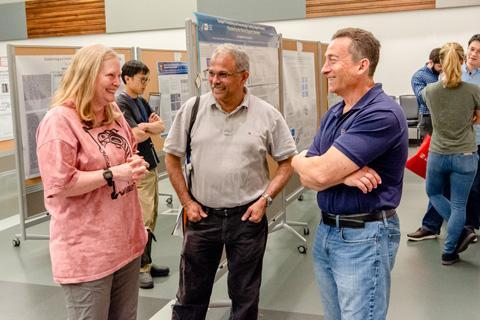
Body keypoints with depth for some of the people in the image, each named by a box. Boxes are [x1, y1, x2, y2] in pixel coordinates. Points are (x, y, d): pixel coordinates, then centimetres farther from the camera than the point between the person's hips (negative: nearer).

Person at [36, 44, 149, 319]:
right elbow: (59, 185, -20)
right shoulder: (60, 120, -15)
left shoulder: (114, 113, 10)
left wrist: (135, 164, -1)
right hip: (87, 250, -8)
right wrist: (112, 174, -23)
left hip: (126, 240, 8)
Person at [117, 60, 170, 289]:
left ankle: (146, 263, 21)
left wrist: (147, 126, -9)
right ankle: (141, 268, 3)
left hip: (150, 165, 9)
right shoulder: (121, 104, -11)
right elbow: (136, 136, -19)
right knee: (143, 220, -7)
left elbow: (161, 127, 7)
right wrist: (152, 127, -4)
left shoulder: (142, 102, 15)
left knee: (151, 218, 12)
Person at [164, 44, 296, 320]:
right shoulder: (192, 109, -2)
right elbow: (172, 158, 6)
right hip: (202, 215, 1)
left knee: (245, 297, 13)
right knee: (191, 296, 13)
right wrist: (187, 202, 0)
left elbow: (287, 162, 2)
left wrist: (265, 200, -8)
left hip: (248, 216, -1)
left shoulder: (268, 115, -6)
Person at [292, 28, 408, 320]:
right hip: (326, 231, 8)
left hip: (365, 236, -8)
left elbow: (320, 172, -25)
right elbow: (308, 178, 1)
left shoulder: (382, 114, -21)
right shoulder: (332, 115, 7)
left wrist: (299, 160, -3)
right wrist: (344, 175, -19)